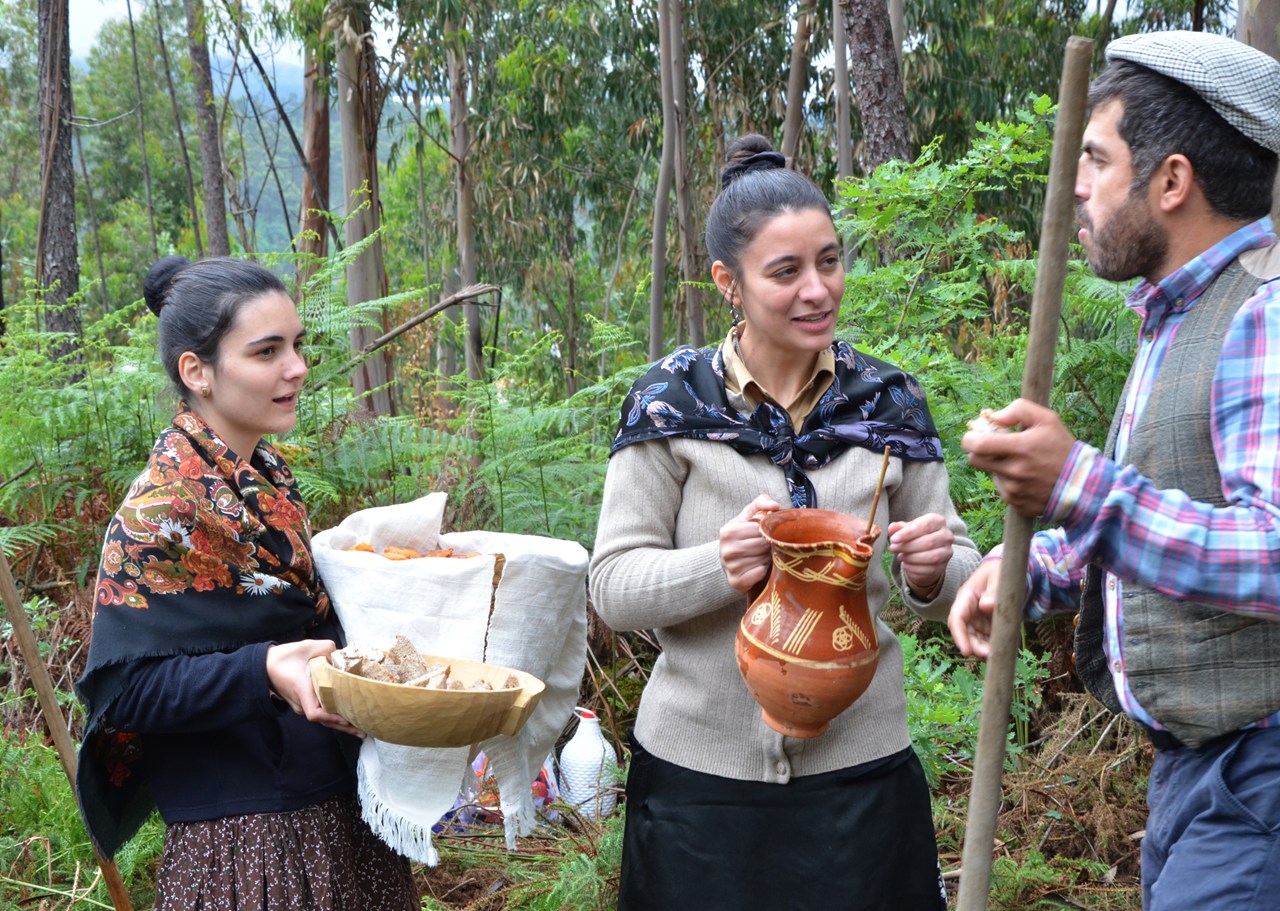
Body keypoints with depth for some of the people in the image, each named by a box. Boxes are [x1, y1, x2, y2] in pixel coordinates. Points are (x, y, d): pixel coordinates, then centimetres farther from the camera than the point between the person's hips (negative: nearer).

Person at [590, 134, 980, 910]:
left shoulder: (889, 403, 2)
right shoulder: (673, 404, -4)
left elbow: (958, 582, 7)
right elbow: (613, 584, -6)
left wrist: (933, 574, -16)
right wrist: (719, 567, -24)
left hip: (860, 767, 2)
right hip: (701, 776, -1)